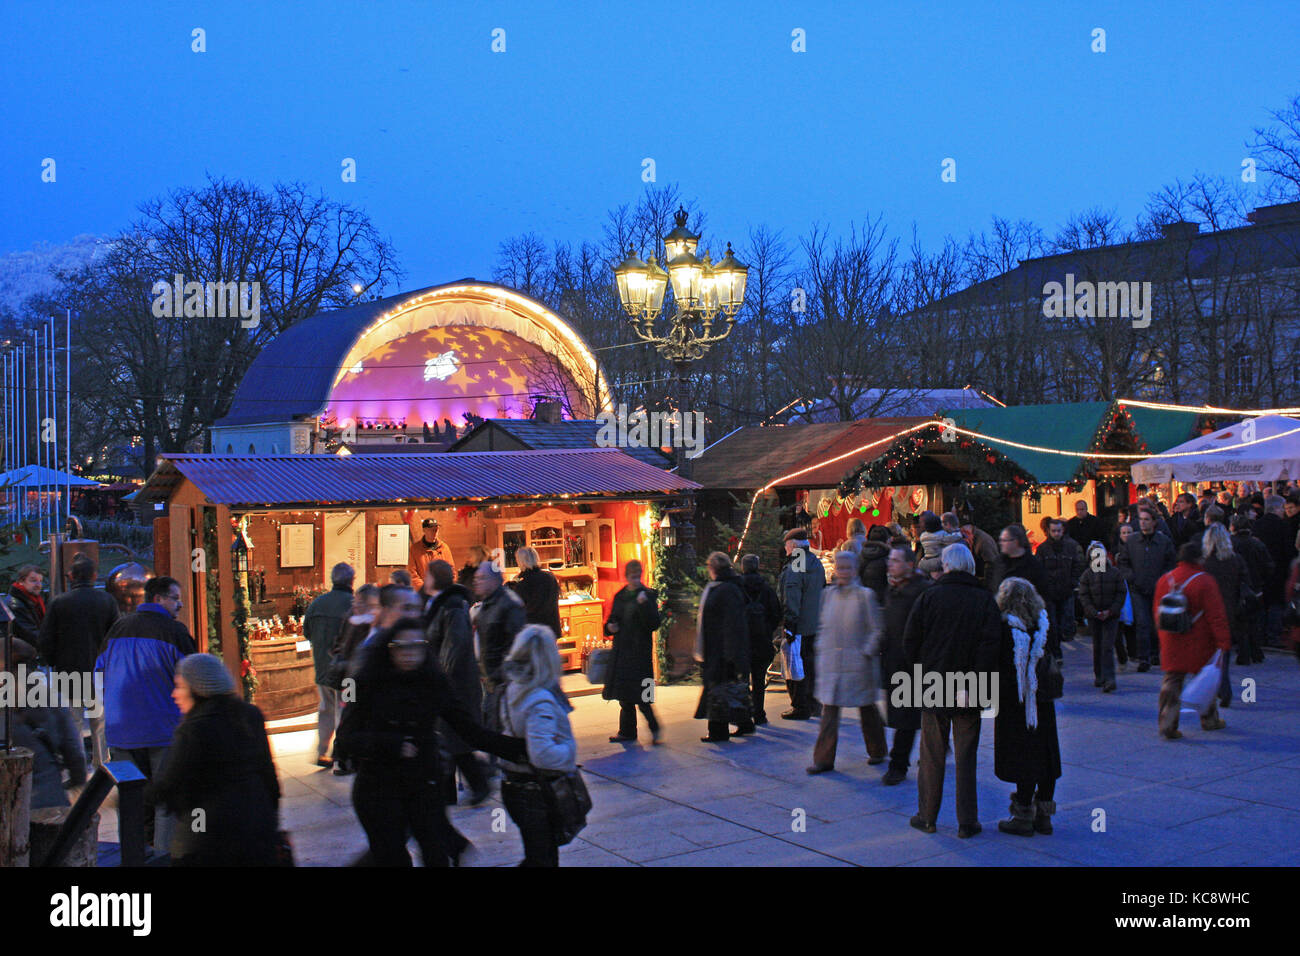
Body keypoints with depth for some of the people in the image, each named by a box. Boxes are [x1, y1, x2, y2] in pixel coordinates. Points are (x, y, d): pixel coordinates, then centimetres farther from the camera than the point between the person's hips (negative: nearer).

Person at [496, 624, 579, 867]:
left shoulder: (512, 690, 1)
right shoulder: (540, 701, -26)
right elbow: (542, 754, -32)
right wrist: (569, 755, -17)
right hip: (537, 791, -9)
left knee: (546, 855, 22)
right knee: (542, 859, 6)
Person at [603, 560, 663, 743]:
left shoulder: (648, 595, -5)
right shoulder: (619, 597, 12)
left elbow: (654, 625, -14)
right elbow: (612, 619, 22)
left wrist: (644, 605, -25)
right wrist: (610, 626, 0)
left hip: (640, 651, -6)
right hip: (622, 650, 6)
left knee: (639, 695, -9)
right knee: (625, 696, 11)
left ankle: (653, 727, 6)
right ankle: (627, 732, 20)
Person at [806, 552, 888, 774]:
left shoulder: (865, 595, -5)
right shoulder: (827, 594, 8)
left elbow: (877, 630, -3)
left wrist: (867, 653, -10)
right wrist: (821, 649, 8)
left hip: (857, 662, -3)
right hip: (831, 662, 3)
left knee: (867, 709, 9)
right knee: (829, 709, 0)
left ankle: (877, 751, 28)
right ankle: (824, 758, 2)